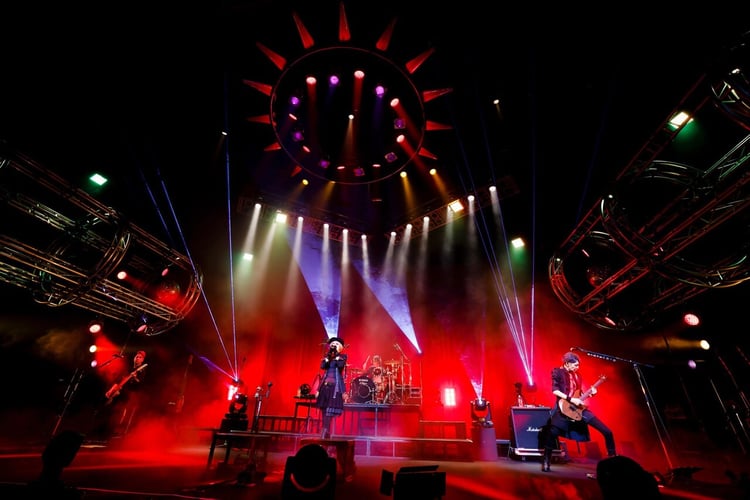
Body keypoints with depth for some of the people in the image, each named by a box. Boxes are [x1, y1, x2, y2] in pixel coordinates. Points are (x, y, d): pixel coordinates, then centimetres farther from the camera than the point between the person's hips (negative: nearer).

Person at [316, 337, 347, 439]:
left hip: (336, 385, -4)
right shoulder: (326, 356, 14)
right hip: (325, 384, 4)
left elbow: (341, 365, -16)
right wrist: (329, 355, -6)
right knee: (324, 408, 4)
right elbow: (322, 366, -3)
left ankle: (326, 432, -10)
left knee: (331, 409, -11)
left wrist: (336, 355, -8)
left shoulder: (342, 356, 4)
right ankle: (325, 433, 13)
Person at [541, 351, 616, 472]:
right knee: (552, 432, -23)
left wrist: (591, 392, 0)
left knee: (607, 432, 5)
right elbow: (555, 390, -12)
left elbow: (582, 393, 19)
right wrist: (572, 400, -17)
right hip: (563, 407, -7)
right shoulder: (557, 372, -4)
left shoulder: (577, 375, 16)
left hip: (579, 407, 7)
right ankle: (546, 461, -7)